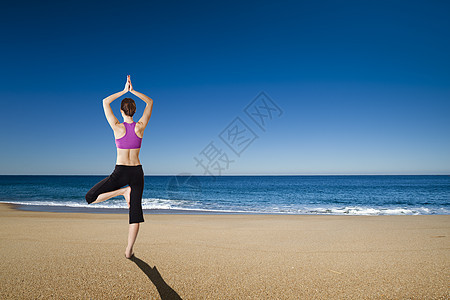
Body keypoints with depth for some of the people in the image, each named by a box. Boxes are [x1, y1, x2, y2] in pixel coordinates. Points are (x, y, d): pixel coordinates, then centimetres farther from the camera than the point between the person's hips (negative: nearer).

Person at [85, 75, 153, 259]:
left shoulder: (117, 127, -7)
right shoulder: (140, 127, -3)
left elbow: (105, 102, 6)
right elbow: (150, 102, 11)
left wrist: (124, 91, 6)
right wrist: (133, 91, 6)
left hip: (120, 173, -3)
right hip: (137, 172, 3)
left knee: (90, 198, 9)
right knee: (135, 210, 7)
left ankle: (123, 191, -10)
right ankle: (129, 250, 9)